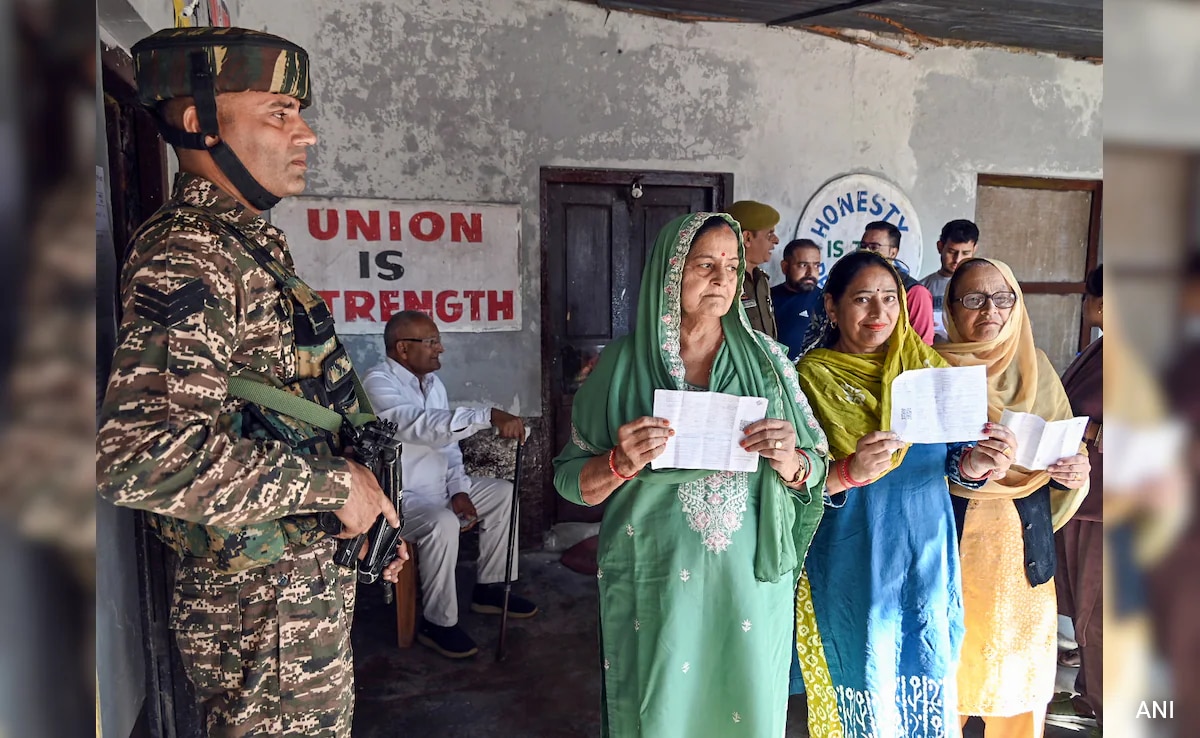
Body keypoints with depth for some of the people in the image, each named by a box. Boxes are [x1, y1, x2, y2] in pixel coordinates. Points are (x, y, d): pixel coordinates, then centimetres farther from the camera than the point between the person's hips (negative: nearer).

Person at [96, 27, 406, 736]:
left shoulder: (253, 246, 11)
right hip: (265, 606, -9)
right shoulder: (187, 256, -21)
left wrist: (369, 519, 18)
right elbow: (142, 455, -34)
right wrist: (334, 483, -24)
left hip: (312, 583, 9)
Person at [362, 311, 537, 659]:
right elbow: (425, 426, -37)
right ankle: (438, 623, -16)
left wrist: (458, 490, -3)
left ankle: (489, 587, 15)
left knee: (503, 492, 8)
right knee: (443, 523, -34)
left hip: (437, 488, 9)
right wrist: (490, 416, -44)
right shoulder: (379, 383, -20)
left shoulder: (432, 381, 7)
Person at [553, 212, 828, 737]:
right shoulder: (623, 363, -4)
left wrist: (792, 464, -19)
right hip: (654, 584, -1)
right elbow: (570, 479, -1)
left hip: (749, 582, 2)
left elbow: (816, 467, 3)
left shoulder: (766, 359, 1)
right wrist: (621, 464, -21)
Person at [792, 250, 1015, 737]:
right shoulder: (811, 376, -7)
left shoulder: (926, 368, 4)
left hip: (926, 552, 3)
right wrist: (849, 473, -28)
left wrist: (974, 465, -19)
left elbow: (952, 457, 3)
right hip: (851, 563, -3)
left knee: (928, 670, 13)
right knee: (863, 674, 6)